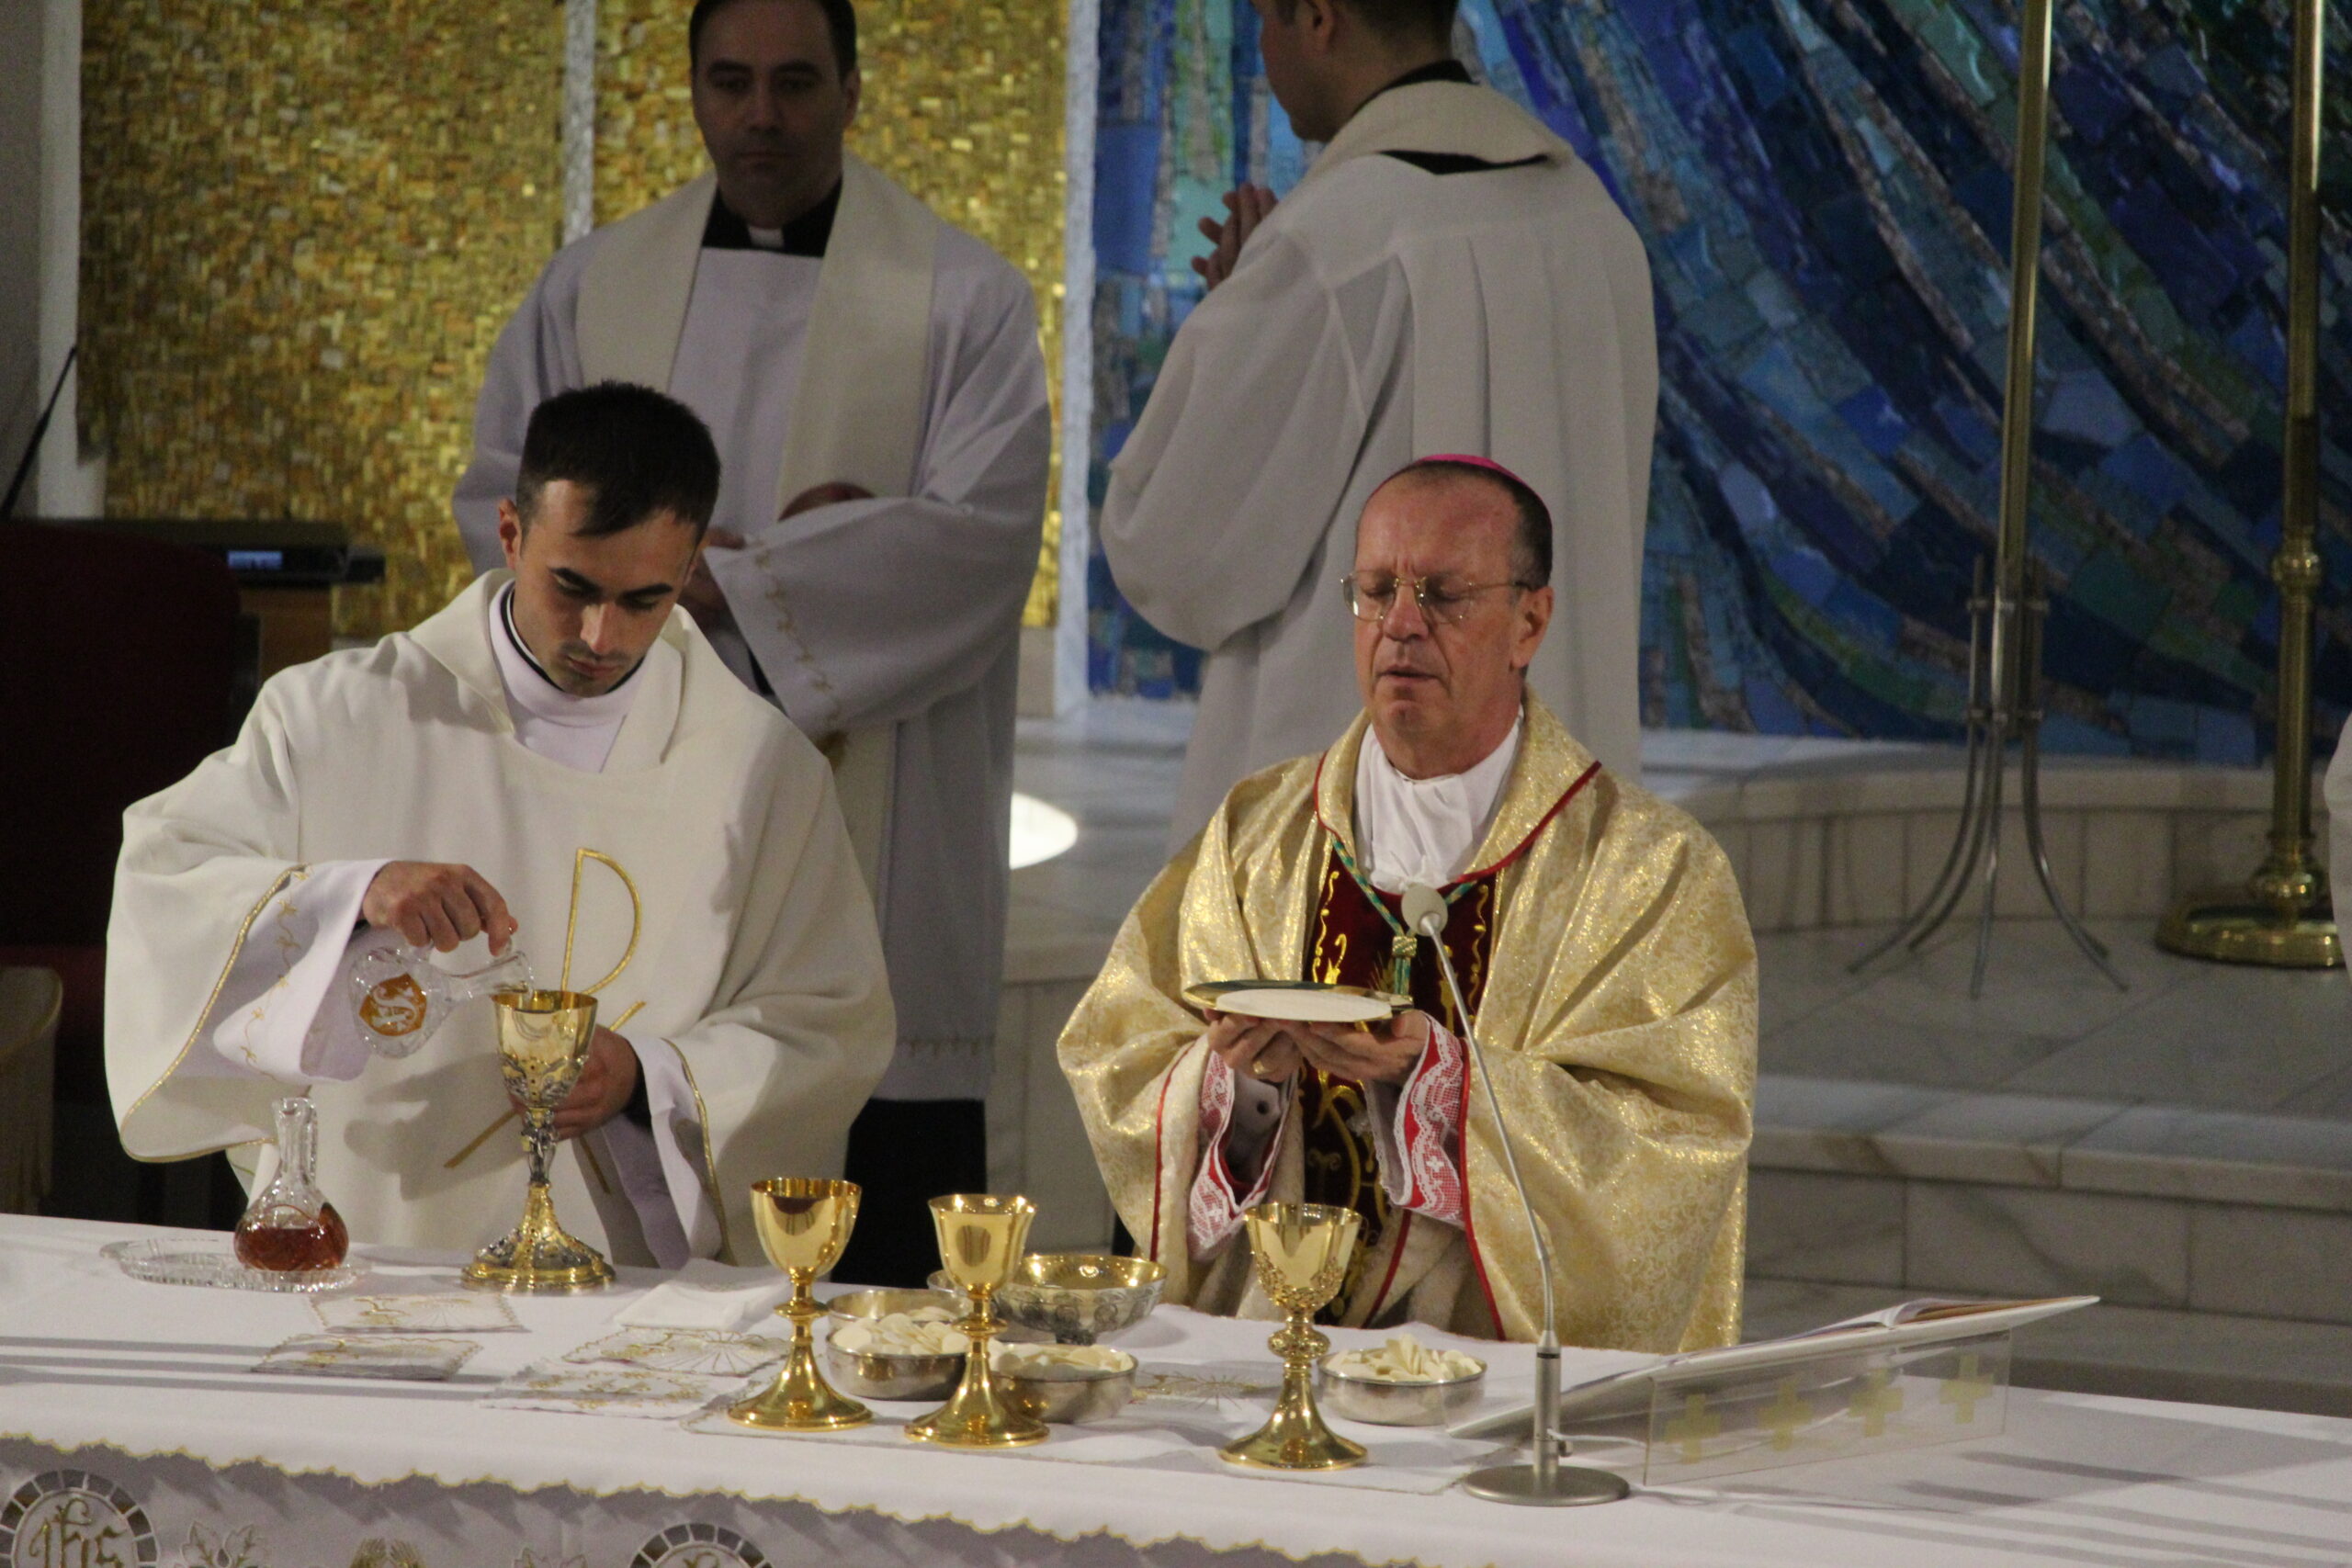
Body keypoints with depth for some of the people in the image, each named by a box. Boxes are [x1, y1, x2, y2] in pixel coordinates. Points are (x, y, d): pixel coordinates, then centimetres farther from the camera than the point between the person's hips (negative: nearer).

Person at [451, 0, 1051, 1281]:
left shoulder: (962, 300, 2)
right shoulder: (593, 288, 13)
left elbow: (981, 537, -9)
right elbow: (500, 505, 5)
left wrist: (713, 581, -13)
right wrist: (769, 551, -8)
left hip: (865, 829, -3)